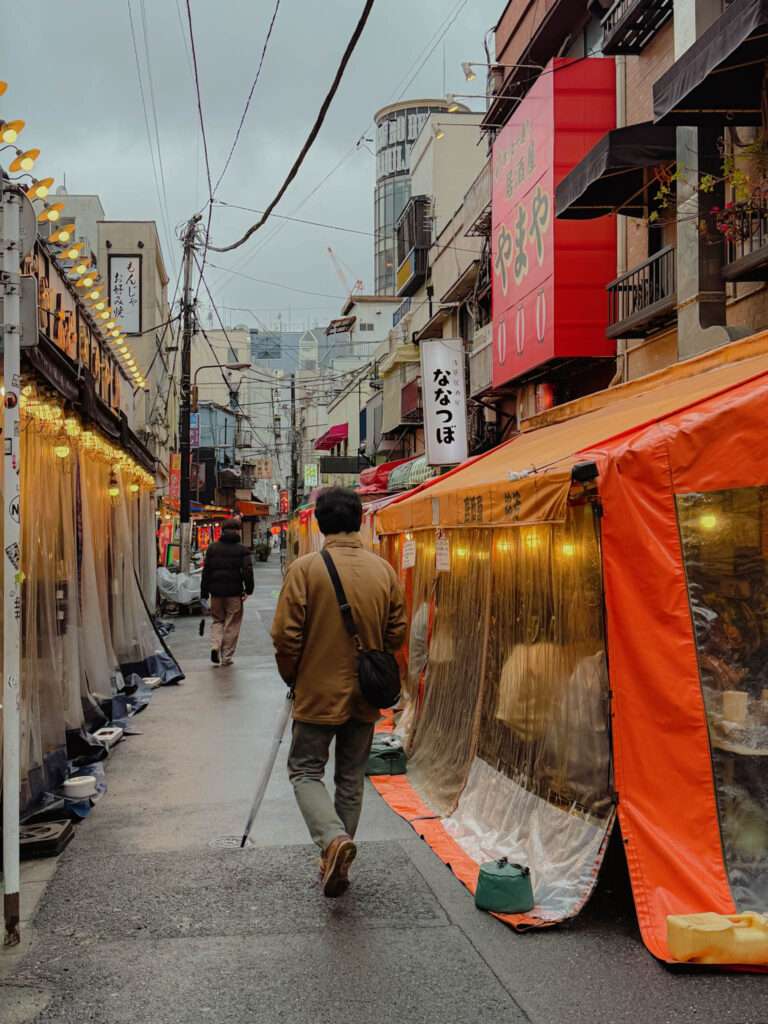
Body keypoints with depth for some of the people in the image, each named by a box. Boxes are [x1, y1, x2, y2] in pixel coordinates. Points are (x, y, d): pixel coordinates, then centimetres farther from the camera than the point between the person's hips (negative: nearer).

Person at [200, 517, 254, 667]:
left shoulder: (212, 548, 7)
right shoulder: (242, 549, -3)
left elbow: (206, 571, 7)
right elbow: (248, 571, -11)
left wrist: (204, 593, 10)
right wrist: (249, 589, -4)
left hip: (216, 592, 3)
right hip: (234, 592, -3)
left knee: (217, 620, 17)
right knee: (232, 625, 5)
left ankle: (215, 646, -6)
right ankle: (227, 657, 6)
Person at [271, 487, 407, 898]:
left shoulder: (304, 569, -14)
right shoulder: (384, 570, -3)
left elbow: (286, 636, -13)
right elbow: (396, 634, 3)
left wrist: (293, 679, 5)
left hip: (318, 693, -4)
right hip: (365, 696, 4)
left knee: (306, 771, 9)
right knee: (351, 779, 16)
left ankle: (334, 839, -15)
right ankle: (336, 863, 22)